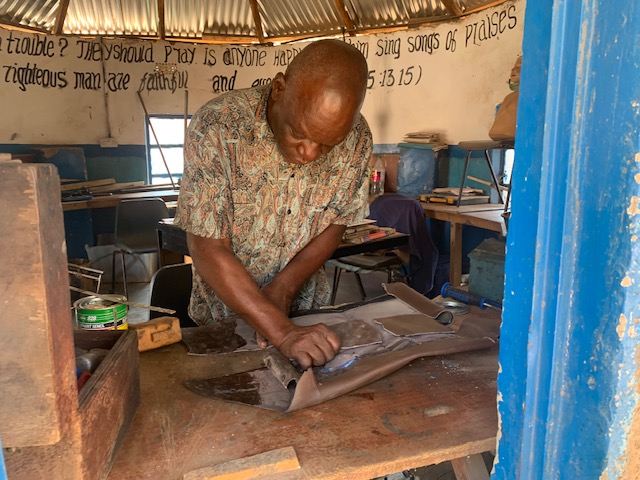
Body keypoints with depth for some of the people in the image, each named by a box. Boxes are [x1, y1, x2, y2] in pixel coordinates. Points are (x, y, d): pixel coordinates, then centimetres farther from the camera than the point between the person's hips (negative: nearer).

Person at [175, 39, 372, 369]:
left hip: (307, 311, 2)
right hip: (226, 315, -2)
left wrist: (283, 288, -15)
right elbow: (208, 251, -24)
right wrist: (283, 334, -30)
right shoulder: (217, 128, -24)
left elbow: (335, 224, -3)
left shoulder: (356, 137, -14)